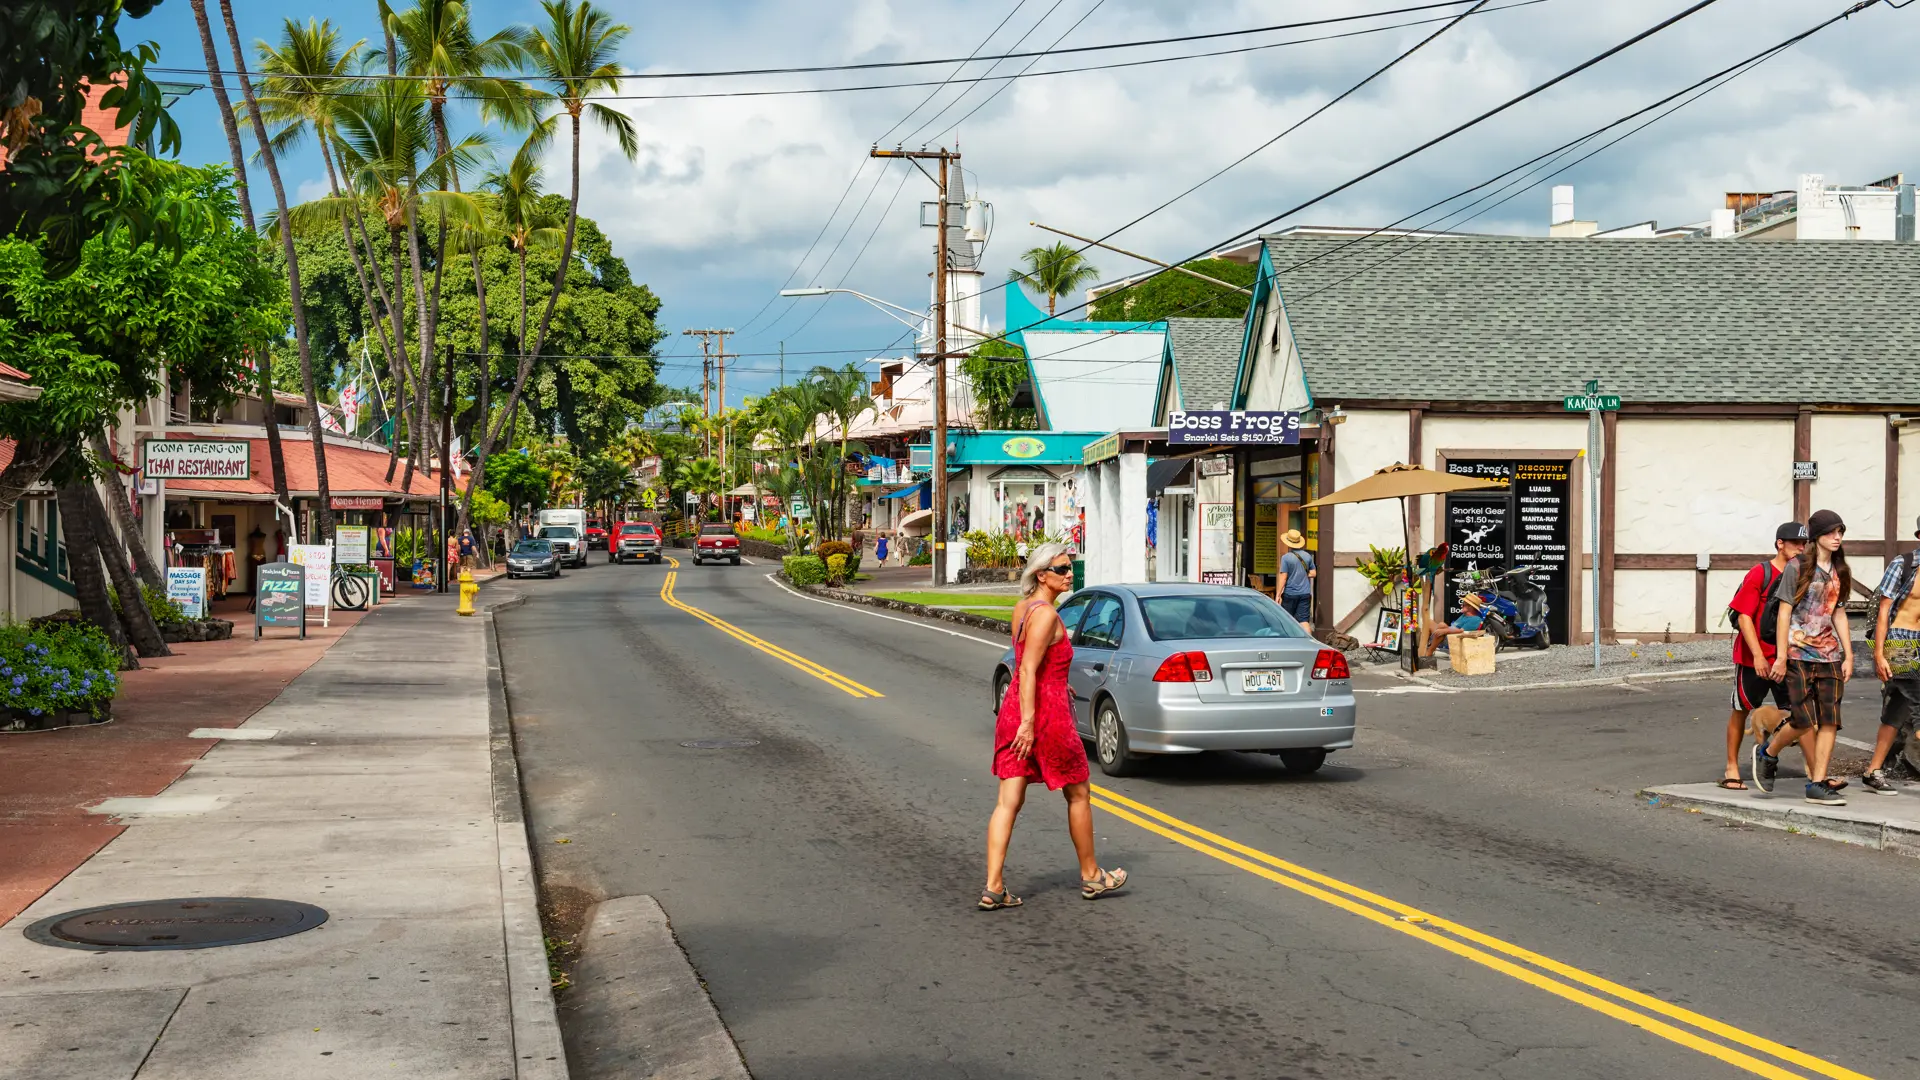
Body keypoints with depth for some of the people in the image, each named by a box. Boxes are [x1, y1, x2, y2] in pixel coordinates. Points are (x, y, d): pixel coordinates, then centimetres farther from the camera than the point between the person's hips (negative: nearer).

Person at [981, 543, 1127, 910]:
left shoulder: (1022, 608, 11)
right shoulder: (1046, 614, -16)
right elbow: (1028, 670, -22)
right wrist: (1028, 722, -25)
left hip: (1014, 711, 8)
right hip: (1046, 713, -8)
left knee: (1008, 801, 3)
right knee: (1079, 795, 11)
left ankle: (993, 888, -2)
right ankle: (1091, 876, 24)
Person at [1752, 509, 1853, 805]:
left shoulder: (1839, 572, 13)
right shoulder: (1797, 568, -5)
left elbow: (1839, 615, 15)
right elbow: (1784, 613, -6)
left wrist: (1848, 656, 9)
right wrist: (1781, 657, -10)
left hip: (1829, 654, 6)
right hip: (1799, 653, -6)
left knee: (1830, 721, -3)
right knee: (1804, 720, -11)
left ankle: (1817, 784, 1)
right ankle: (1767, 754, 16)